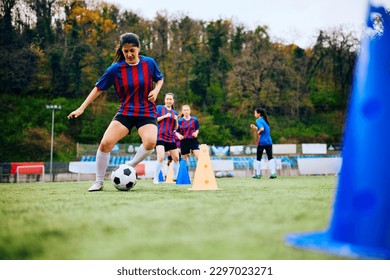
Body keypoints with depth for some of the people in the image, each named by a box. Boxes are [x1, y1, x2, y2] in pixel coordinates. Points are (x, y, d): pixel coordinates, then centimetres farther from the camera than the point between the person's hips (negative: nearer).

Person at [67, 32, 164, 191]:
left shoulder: (149, 63, -4)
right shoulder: (116, 69, -7)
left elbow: (159, 79, 15)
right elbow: (98, 88, 1)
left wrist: (155, 91, -6)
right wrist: (81, 108, -3)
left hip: (147, 113, 0)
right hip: (125, 112, 0)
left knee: (150, 142, -30)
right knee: (105, 143, -16)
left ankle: (130, 166, -1)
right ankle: (99, 183, 3)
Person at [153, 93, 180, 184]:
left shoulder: (174, 112, 14)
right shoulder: (159, 108, 3)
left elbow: (175, 128, 16)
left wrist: (176, 120, -4)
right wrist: (164, 116, -14)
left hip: (170, 138, 6)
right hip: (160, 136, -6)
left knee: (176, 158, 10)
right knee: (161, 158, -20)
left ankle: (176, 177, 28)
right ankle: (155, 178, -10)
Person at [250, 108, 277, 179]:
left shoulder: (258, 120, -9)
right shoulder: (265, 120, 15)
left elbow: (262, 129, -25)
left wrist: (258, 132, -6)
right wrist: (255, 127, 18)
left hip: (262, 142, -6)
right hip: (269, 141, 6)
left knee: (258, 158, 7)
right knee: (270, 157, 4)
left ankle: (258, 174, 10)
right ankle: (273, 173, -6)